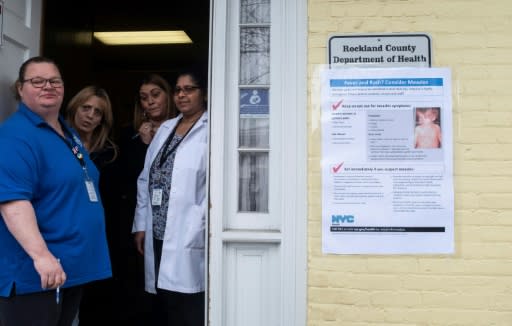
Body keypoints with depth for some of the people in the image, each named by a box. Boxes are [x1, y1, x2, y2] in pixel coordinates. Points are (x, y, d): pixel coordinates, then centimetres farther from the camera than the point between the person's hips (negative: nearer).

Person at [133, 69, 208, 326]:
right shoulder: (165, 129, 17)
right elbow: (145, 180, 17)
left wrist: (202, 233, -17)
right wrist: (141, 225, 12)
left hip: (188, 239, -7)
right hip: (158, 236, 7)